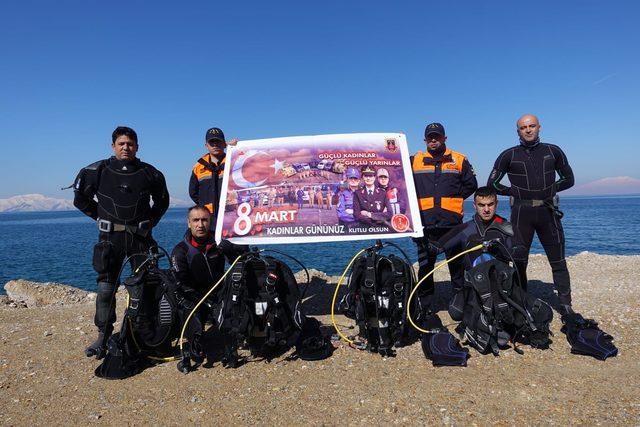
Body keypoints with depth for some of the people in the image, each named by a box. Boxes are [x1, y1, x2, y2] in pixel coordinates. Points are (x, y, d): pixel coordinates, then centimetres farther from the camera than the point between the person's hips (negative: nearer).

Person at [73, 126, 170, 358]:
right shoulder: (98, 171, 3)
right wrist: (101, 217, 8)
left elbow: (162, 200, 19)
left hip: (140, 236, 1)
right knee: (105, 288, -1)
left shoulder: (149, 173, 6)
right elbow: (80, 198, 14)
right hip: (110, 237, 0)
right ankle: (103, 337, 10)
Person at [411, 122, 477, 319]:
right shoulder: (415, 160, 10)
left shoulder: (459, 160, 8)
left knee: (456, 264, 7)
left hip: (451, 222, -1)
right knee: (425, 267, 6)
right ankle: (424, 307, 15)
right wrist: (416, 201, 2)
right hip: (425, 223, 1)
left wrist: (454, 198, 1)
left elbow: (471, 184, 10)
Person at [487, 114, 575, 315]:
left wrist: (549, 190, 4)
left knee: (558, 261, 3)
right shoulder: (509, 155, 4)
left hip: (548, 211, 1)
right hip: (521, 213, -1)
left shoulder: (553, 151, 9)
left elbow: (568, 179, 16)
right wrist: (515, 191, -1)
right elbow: (492, 184, 6)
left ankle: (566, 305, 12)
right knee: (520, 262, 6)